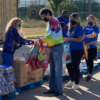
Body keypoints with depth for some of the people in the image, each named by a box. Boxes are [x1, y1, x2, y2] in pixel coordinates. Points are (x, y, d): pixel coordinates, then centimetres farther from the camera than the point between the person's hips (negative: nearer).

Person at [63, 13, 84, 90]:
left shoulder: (78, 28, -14)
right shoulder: (72, 28, 12)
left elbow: (80, 39, -21)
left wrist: (69, 39, -24)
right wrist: (67, 39, 5)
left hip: (78, 50, -9)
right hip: (72, 49, 9)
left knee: (75, 66, -3)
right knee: (68, 65, 14)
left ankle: (76, 83, 10)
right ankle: (72, 81, 31)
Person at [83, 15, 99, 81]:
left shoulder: (96, 28, -8)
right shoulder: (86, 27, 9)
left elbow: (93, 35, -25)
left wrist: (85, 36, -40)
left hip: (92, 46, -5)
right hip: (86, 46, 6)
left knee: (90, 61, -8)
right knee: (87, 60, 10)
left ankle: (89, 74, -3)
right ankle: (90, 73, 21)